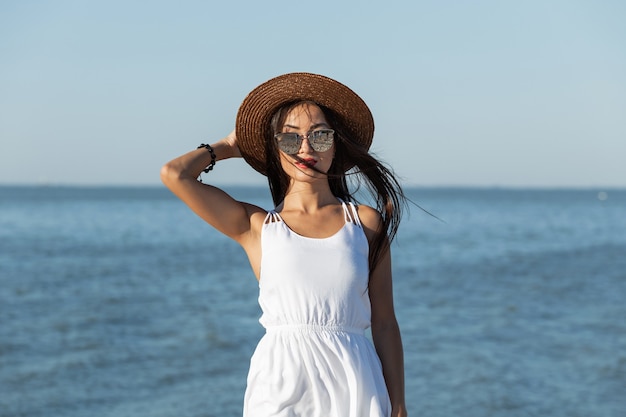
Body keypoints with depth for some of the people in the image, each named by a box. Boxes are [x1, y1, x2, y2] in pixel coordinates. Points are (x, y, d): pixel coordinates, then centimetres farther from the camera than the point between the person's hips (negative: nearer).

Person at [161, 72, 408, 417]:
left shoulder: (366, 222, 10)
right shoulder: (256, 227, 9)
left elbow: (384, 324, 8)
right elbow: (173, 174, -1)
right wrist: (227, 147, 18)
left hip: (353, 387, 1)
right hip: (280, 385, 0)